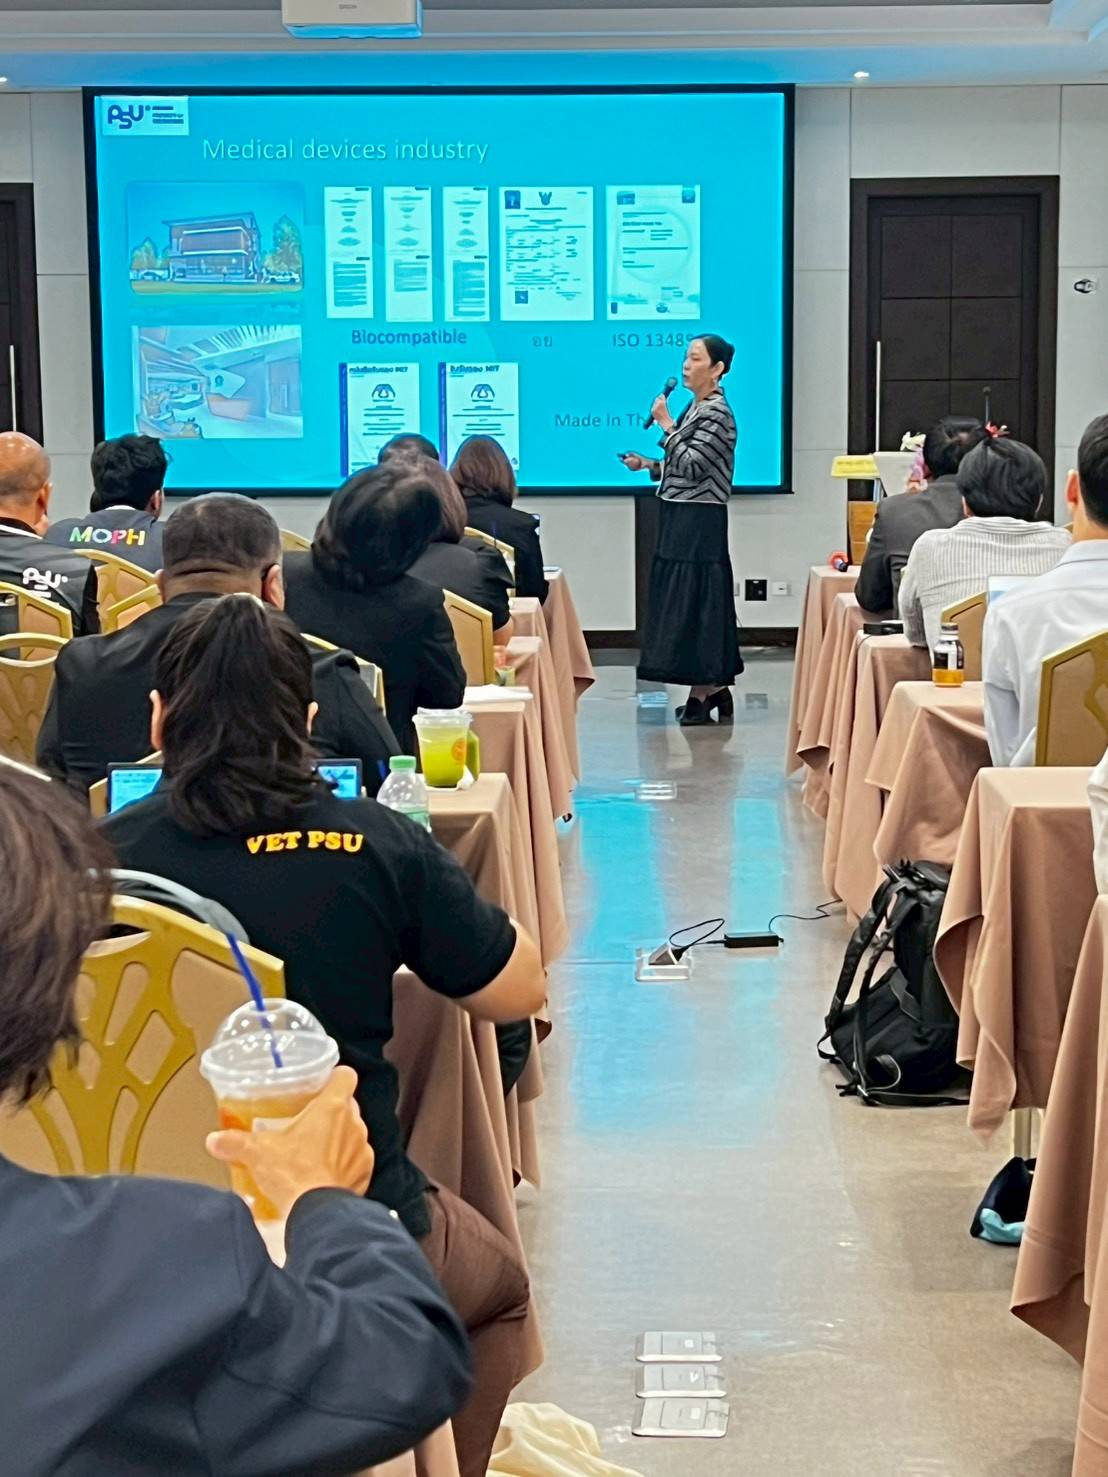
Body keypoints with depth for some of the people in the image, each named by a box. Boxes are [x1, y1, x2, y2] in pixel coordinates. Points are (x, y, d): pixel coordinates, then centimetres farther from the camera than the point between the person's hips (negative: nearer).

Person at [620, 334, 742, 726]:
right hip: (681, 518, 10)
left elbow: (693, 466, -20)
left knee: (693, 601, -8)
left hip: (699, 521, -10)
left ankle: (702, 696, -4)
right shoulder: (695, 408, 16)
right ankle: (718, 691, 17)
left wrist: (667, 425, -15)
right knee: (702, 603, 11)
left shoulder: (716, 413, -13)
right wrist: (648, 465, 9)